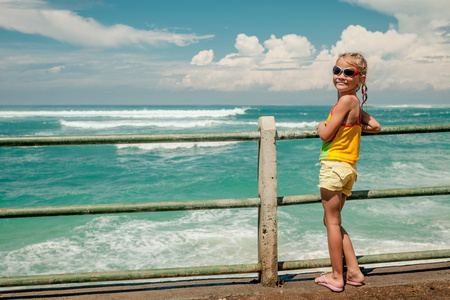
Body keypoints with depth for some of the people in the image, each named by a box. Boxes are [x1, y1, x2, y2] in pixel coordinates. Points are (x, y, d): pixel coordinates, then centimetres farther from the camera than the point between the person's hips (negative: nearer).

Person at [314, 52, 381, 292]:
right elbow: (375, 126, 21)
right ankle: (353, 271, 20)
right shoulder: (355, 102, 12)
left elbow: (326, 135, -15)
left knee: (332, 221, 1)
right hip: (347, 168, 9)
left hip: (334, 166, -9)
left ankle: (336, 277, 11)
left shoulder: (345, 100, -14)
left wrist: (321, 125, 6)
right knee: (333, 221, 17)